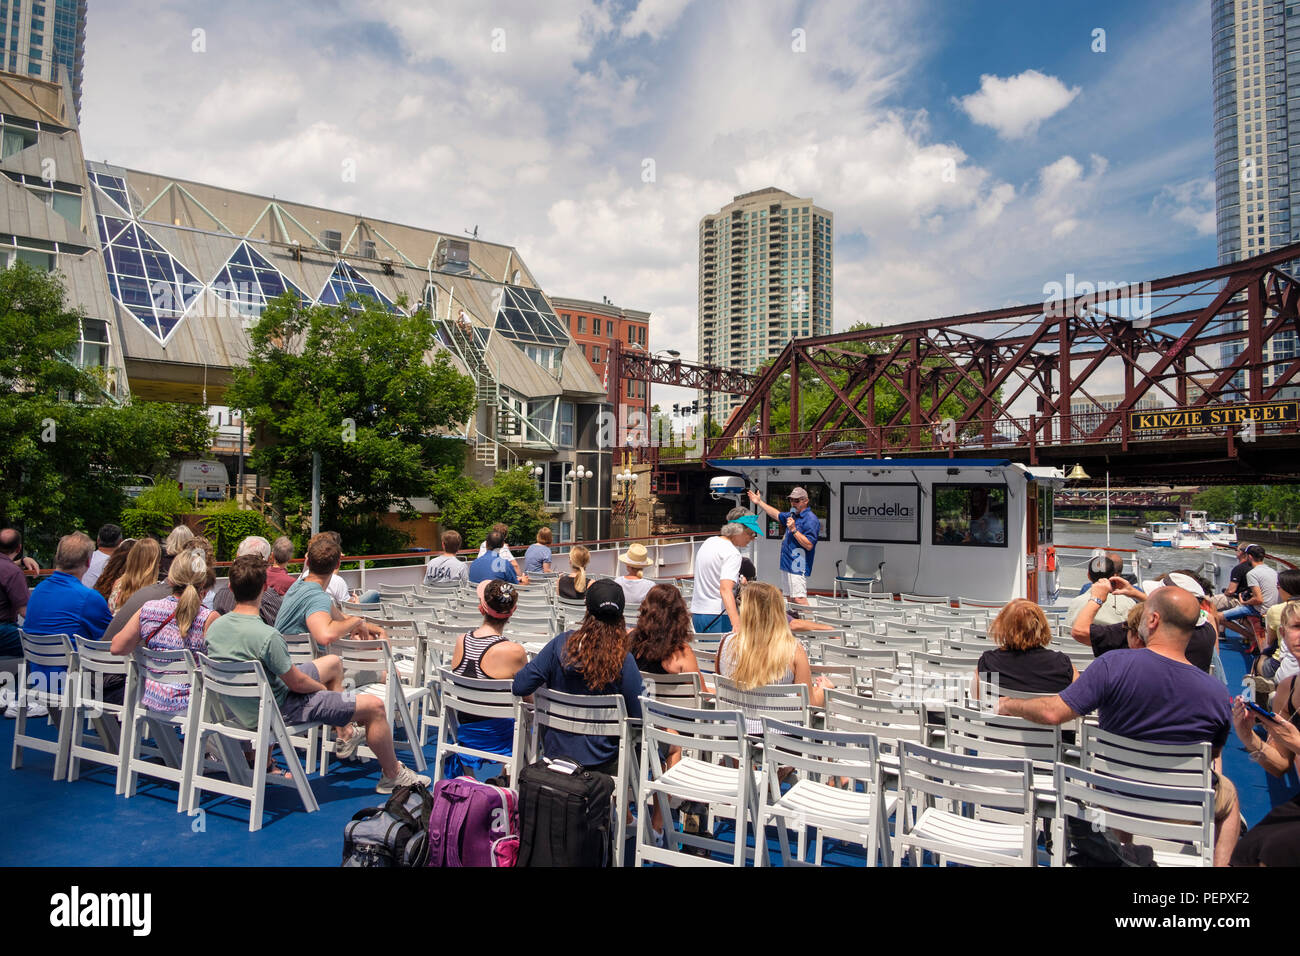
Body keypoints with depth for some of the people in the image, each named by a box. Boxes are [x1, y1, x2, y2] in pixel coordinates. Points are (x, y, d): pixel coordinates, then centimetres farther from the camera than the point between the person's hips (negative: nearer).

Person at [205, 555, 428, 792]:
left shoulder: (215, 627, -8)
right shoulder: (267, 636, -33)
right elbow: (297, 683, -22)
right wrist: (324, 688, 0)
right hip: (278, 710, -9)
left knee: (333, 662, 25)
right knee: (375, 706, -5)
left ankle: (346, 736, 39)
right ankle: (393, 775, 16)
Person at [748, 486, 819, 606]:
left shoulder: (811, 519, -13)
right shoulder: (792, 515, 15)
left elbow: (809, 545, -20)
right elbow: (776, 514, 34)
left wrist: (793, 530, -22)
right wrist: (759, 502, 35)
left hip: (798, 567, -9)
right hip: (787, 565, 9)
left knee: (799, 599, -18)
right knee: (790, 599, 12)